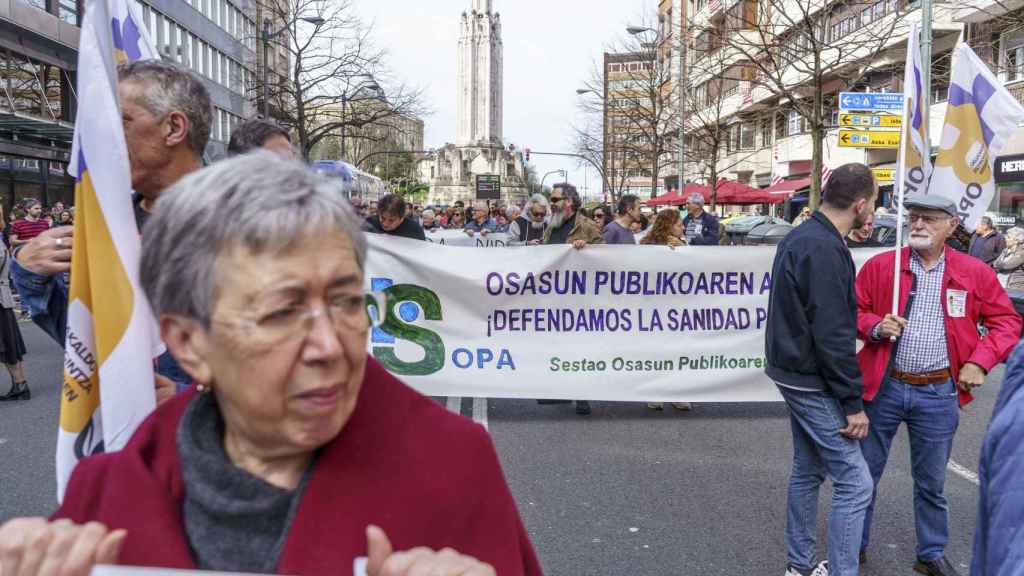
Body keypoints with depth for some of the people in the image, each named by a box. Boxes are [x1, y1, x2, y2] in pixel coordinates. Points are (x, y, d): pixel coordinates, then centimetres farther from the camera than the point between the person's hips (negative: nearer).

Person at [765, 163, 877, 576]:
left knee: (808, 469, 18)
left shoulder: (800, 236, 8)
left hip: (795, 373, 10)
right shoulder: (826, 250, -22)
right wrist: (853, 403, -17)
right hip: (813, 384, -10)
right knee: (855, 483, -3)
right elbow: (833, 336, -23)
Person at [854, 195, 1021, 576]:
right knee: (865, 472, 11)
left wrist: (979, 361, -7)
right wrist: (875, 326, -16)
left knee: (931, 482, 15)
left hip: (939, 393, 1)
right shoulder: (879, 266, -3)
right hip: (883, 387, 0)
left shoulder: (975, 273, -1)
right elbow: (852, 311, 4)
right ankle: (854, 545, 29)